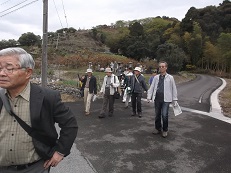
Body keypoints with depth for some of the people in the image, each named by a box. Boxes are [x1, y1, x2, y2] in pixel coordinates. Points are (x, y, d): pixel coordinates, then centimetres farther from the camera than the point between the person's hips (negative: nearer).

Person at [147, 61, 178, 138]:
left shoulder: (170, 78, 1)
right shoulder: (156, 77, 8)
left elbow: (174, 89, 4)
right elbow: (151, 87, 8)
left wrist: (175, 100, 3)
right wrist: (149, 97, 0)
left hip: (166, 100, -3)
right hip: (157, 99, 3)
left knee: (164, 115, -10)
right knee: (157, 115, 12)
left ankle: (165, 130, 12)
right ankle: (158, 128, 32)